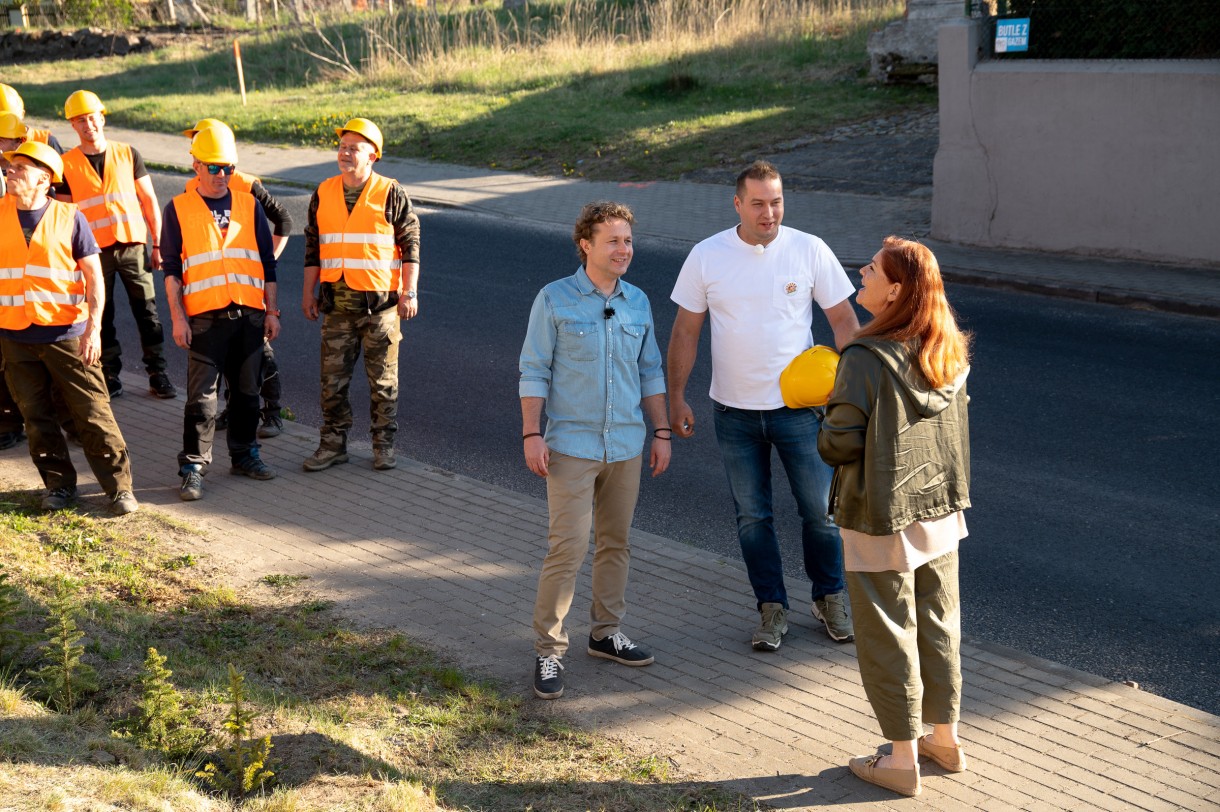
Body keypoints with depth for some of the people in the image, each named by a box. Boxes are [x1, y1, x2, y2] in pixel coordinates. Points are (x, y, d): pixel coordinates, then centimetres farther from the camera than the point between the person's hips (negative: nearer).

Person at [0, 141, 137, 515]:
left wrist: (93, 327, -12)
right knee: (36, 417, 9)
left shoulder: (69, 218, -3)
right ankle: (59, 485, 23)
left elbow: (94, 275, -2)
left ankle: (120, 487, 7)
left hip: (67, 334, -3)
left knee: (93, 412, -1)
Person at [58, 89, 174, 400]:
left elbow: (149, 200, 6)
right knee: (102, 315, 5)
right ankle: (110, 374, 17)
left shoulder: (128, 154, 4)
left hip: (133, 245, 0)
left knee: (147, 311, 2)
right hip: (95, 250, 0)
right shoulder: (66, 164, 2)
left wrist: (158, 244, 1)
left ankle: (157, 373, 10)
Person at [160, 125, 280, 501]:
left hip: (249, 313, 3)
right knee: (201, 394, -5)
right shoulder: (178, 209, 2)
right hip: (204, 315, -3)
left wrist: (272, 311, 8)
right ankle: (193, 466, 1)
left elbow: (267, 261, 12)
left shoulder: (249, 205, 9)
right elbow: (171, 269, 1)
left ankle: (244, 454, 26)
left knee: (247, 389, 11)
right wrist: (178, 317, -6)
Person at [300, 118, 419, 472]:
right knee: (332, 379, 5)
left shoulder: (390, 194, -3)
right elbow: (313, 246, 15)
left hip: (381, 301, -3)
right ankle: (333, 443, 17)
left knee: (383, 379, 6)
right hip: (337, 304, 3)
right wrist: (308, 291, 12)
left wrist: (410, 291, -7)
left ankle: (384, 445, 17)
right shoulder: (324, 194, 7)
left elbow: (410, 243, -1)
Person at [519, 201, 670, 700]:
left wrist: (661, 432, 12)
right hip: (572, 446, -5)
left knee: (616, 543, 13)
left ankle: (607, 633, 27)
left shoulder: (638, 302, 8)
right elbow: (534, 371, -4)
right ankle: (549, 649, -1)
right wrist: (531, 434, -10)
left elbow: (650, 372, 15)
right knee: (568, 547, -9)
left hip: (627, 445, 5)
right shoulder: (555, 300, -6)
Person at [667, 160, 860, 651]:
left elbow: (843, 320, 0)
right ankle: (772, 610, 23)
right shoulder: (707, 256, -5)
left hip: (798, 405, -1)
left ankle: (830, 598, 26)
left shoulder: (809, 250, -6)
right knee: (752, 517, 10)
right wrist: (676, 398, -1)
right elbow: (686, 331, 2)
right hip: (734, 410, 1)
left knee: (819, 510, 5)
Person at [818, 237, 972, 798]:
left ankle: (902, 760, 16)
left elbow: (839, 445, -20)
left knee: (887, 636, 6)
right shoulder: (947, 353, 0)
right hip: (940, 509, 7)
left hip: (881, 521, -7)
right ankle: (945, 737, 33)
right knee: (938, 624, 19)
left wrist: (826, 425, 3)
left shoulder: (865, 361, -22)